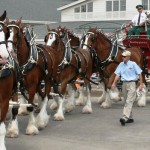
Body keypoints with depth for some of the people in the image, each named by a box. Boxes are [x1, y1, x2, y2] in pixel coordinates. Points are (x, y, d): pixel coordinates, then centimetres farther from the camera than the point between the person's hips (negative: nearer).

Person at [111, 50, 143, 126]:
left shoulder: (133, 64, -5)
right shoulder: (121, 64, 8)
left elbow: (139, 74, -3)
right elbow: (117, 74, 5)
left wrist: (141, 84, -8)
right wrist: (114, 83, -8)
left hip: (132, 84, -6)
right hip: (124, 84, 6)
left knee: (129, 101, -14)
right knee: (127, 101, 11)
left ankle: (125, 118, -25)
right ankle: (130, 118, 20)